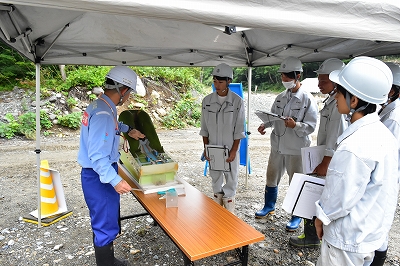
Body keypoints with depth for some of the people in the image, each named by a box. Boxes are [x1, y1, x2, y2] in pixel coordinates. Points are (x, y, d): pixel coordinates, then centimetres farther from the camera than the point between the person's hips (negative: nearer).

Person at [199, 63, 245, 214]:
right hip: (213, 147, 2)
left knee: (231, 177, 12)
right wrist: (206, 148, 0)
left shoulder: (237, 101, -10)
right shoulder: (207, 100, -3)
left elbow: (239, 129, -8)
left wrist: (234, 150, -11)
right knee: (215, 176, 17)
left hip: (230, 147, -2)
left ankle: (228, 199, 34)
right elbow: (204, 127, 3)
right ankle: (217, 196, 39)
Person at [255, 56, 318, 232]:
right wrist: (265, 125, -7)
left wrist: (295, 125, -30)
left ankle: (296, 217, 29)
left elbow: (311, 126, -12)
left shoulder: (307, 99, -10)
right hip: (277, 146, 6)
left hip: (296, 149, -5)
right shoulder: (280, 97, 6)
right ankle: (269, 206, 41)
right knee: (271, 178, 18)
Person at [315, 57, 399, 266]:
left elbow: (341, 197, -24)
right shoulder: (382, 133, -3)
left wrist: (321, 217, -7)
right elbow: (380, 185, 8)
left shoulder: (355, 146, -32)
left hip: (348, 238, -8)